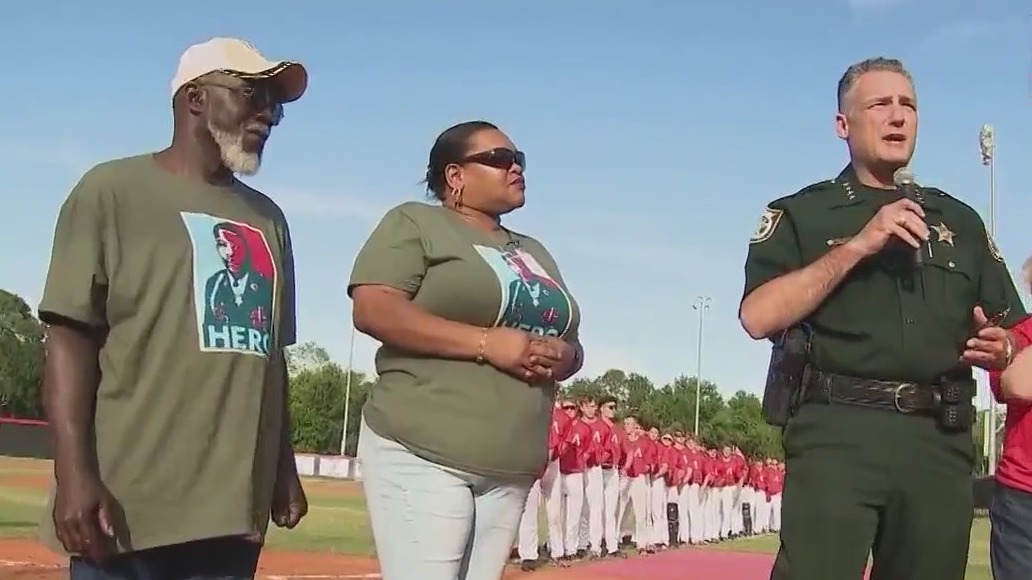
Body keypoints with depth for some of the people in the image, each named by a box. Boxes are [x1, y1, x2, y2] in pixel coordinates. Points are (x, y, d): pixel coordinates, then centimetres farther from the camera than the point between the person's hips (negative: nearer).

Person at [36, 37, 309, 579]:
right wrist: (74, 475, -16)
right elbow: (70, 336, -7)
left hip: (235, 507, 6)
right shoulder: (113, 190, 0)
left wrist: (283, 468, 17)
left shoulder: (268, 218, 18)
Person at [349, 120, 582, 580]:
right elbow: (373, 312, -13)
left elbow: (569, 344, 25)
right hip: (423, 454, -6)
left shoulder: (534, 252, 23)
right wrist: (488, 343, -17)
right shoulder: (415, 223, 2)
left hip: (511, 467, 7)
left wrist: (563, 358, -1)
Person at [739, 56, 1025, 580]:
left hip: (940, 442, 4)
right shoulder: (802, 213, 9)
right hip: (837, 433, -4)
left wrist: (999, 348, -1)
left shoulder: (959, 221, 21)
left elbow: (1010, 332, 23)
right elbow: (758, 316, -6)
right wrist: (857, 245, -10)